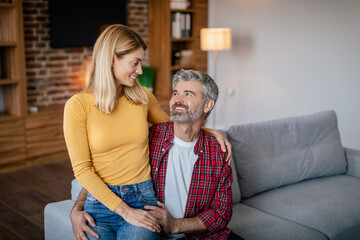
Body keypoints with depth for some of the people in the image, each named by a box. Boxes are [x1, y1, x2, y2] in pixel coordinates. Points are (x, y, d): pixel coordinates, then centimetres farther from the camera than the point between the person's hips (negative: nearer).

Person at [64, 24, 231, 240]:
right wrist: (124, 210, -14)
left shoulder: (143, 97, 5)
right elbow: (82, 169, -9)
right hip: (101, 202, -2)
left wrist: (210, 131, 9)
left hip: (142, 198, 2)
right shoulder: (78, 105, -7)